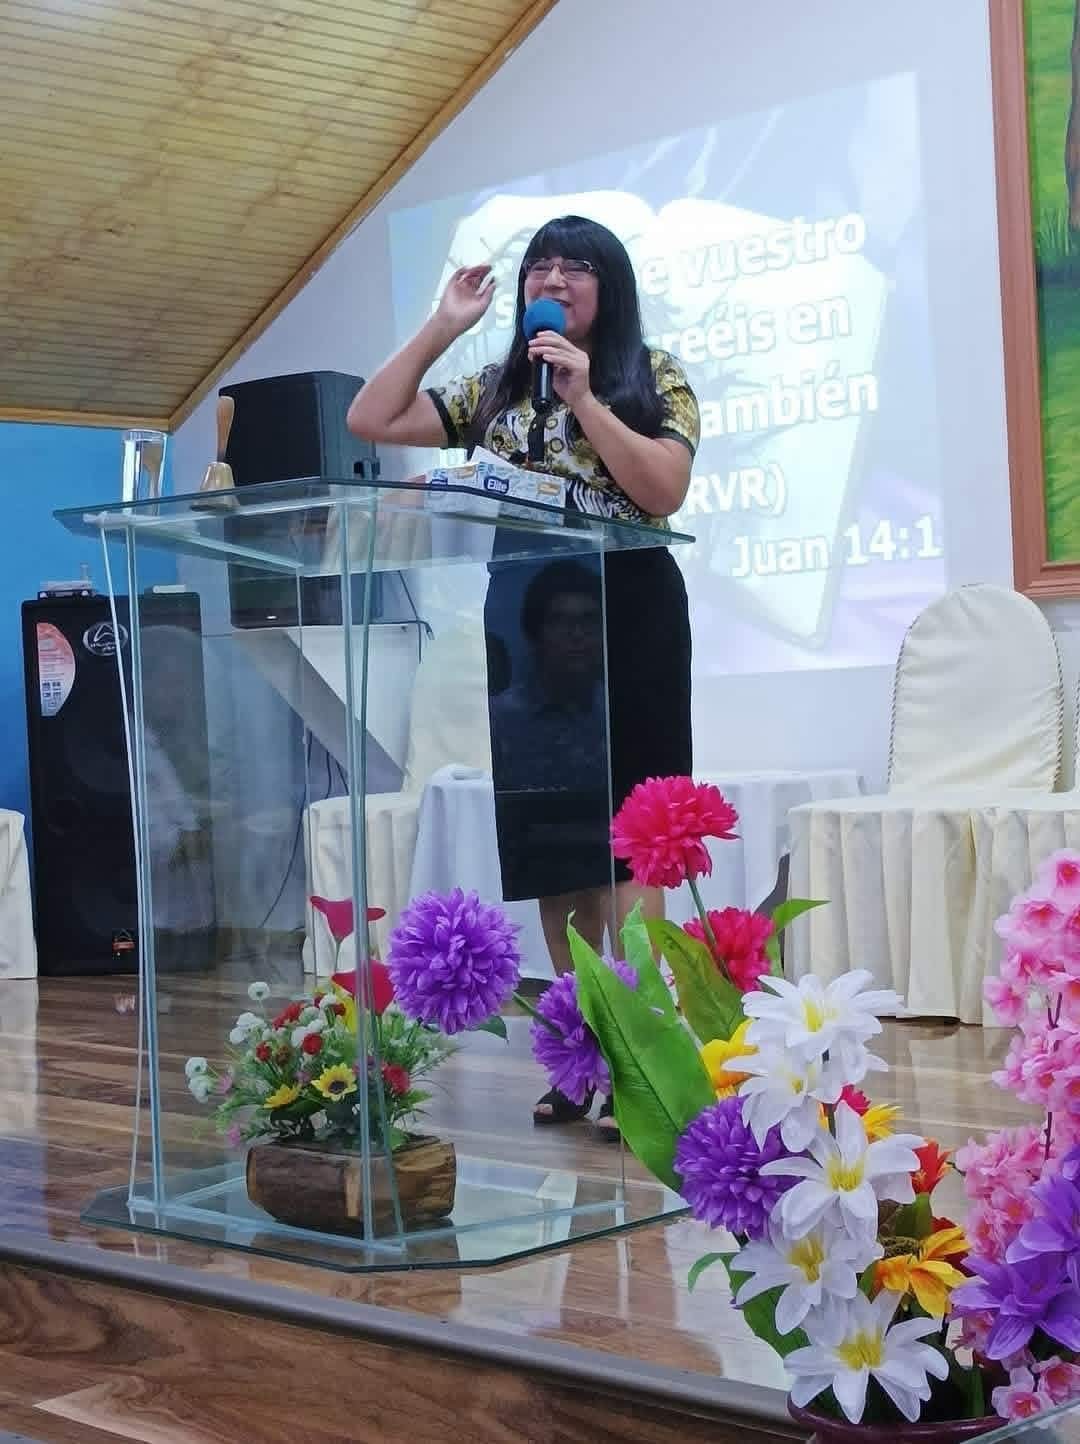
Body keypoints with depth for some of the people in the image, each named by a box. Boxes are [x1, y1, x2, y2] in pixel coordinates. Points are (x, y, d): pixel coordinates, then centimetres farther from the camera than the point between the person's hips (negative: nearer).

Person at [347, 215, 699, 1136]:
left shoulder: (654, 378, 3)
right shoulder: (497, 391, 15)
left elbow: (663, 490, -12)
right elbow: (372, 420, 8)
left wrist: (585, 399, -15)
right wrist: (441, 327, 6)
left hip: (625, 616, -5)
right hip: (527, 620, 5)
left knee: (622, 830, -10)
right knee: (553, 834, 6)